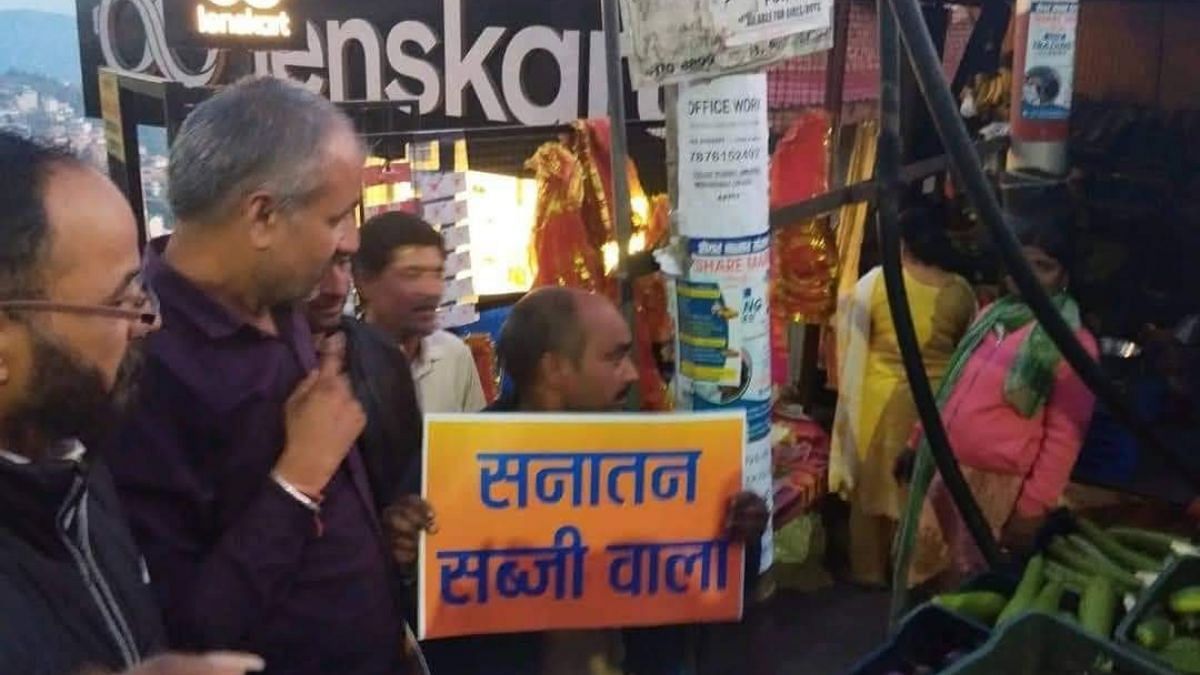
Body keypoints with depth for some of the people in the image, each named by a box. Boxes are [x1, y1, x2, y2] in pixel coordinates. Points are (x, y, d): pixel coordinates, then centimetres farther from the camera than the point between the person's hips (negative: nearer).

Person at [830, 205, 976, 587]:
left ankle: (868, 569, 20)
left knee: (873, 483, 11)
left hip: (881, 398, -2)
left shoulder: (876, 281, -10)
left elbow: (849, 337, -3)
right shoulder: (961, 291, -2)